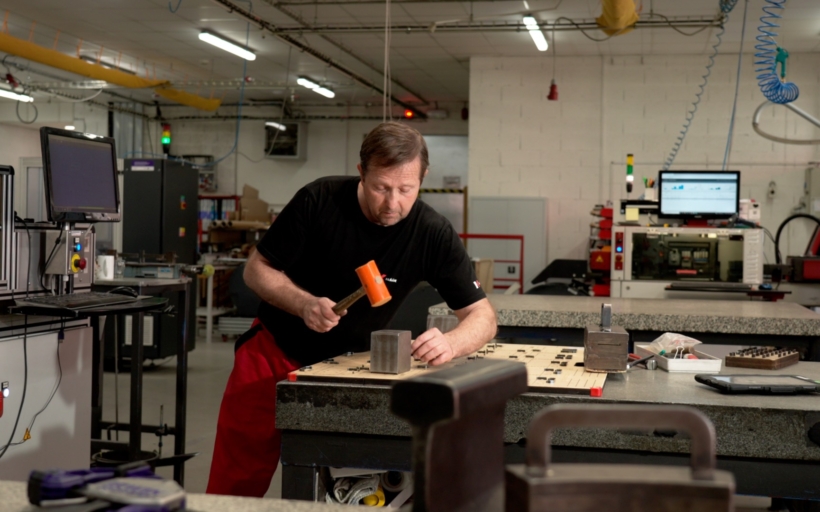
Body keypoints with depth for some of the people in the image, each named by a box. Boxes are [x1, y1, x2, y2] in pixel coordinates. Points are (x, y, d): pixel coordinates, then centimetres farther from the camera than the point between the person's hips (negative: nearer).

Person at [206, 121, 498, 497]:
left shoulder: (434, 235, -16)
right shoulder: (319, 201, -17)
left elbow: (482, 316, -14)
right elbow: (258, 269, -8)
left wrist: (450, 343, -36)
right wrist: (305, 304, -26)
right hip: (274, 352, 0)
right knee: (234, 486, 4)